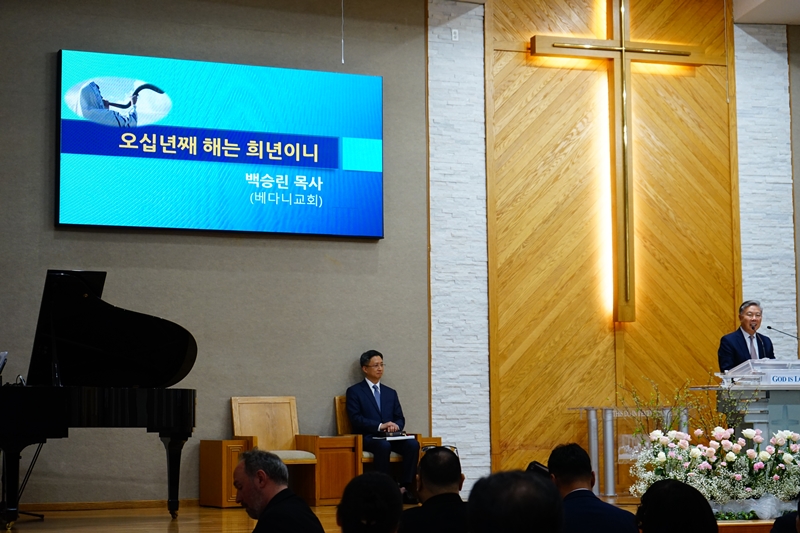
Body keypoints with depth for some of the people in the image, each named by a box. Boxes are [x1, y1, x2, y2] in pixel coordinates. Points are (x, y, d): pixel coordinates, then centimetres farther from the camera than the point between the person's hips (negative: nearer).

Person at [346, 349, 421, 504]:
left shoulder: (390, 393, 23)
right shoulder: (354, 391, 7)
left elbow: (400, 418, 16)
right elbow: (355, 419, -5)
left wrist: (396, 426, -9)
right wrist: (380, 426, -18)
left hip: (391, 436, 5)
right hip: (368, 438, -5)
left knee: (413, 444, -26)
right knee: (384, 445, -39)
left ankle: (405, 487, -27)